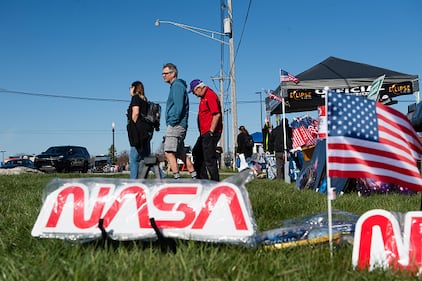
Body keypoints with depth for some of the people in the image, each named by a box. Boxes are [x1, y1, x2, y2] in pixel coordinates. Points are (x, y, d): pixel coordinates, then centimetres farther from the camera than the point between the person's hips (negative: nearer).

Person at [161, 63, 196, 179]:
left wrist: (172, 122, -18)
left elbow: (178, 107, -18)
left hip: (175, 125, -10)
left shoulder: (177, 85, -7)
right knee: (181, 154, 12)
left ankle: (177, 178, -18)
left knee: (169, 152, -15)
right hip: (179, 126, 10)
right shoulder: (176, 86, 24)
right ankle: (194, 177, 14)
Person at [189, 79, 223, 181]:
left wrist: (211, 131, -22)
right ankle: (203, 180, 23)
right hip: (204, 133, 11)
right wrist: (207, 132, 19)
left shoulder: (210, 96, -14)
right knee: (197, 154, 17)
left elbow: (217, 115, -22)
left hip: (210, 133, -11)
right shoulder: (204, 97, 18)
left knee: (209, 158, -9)